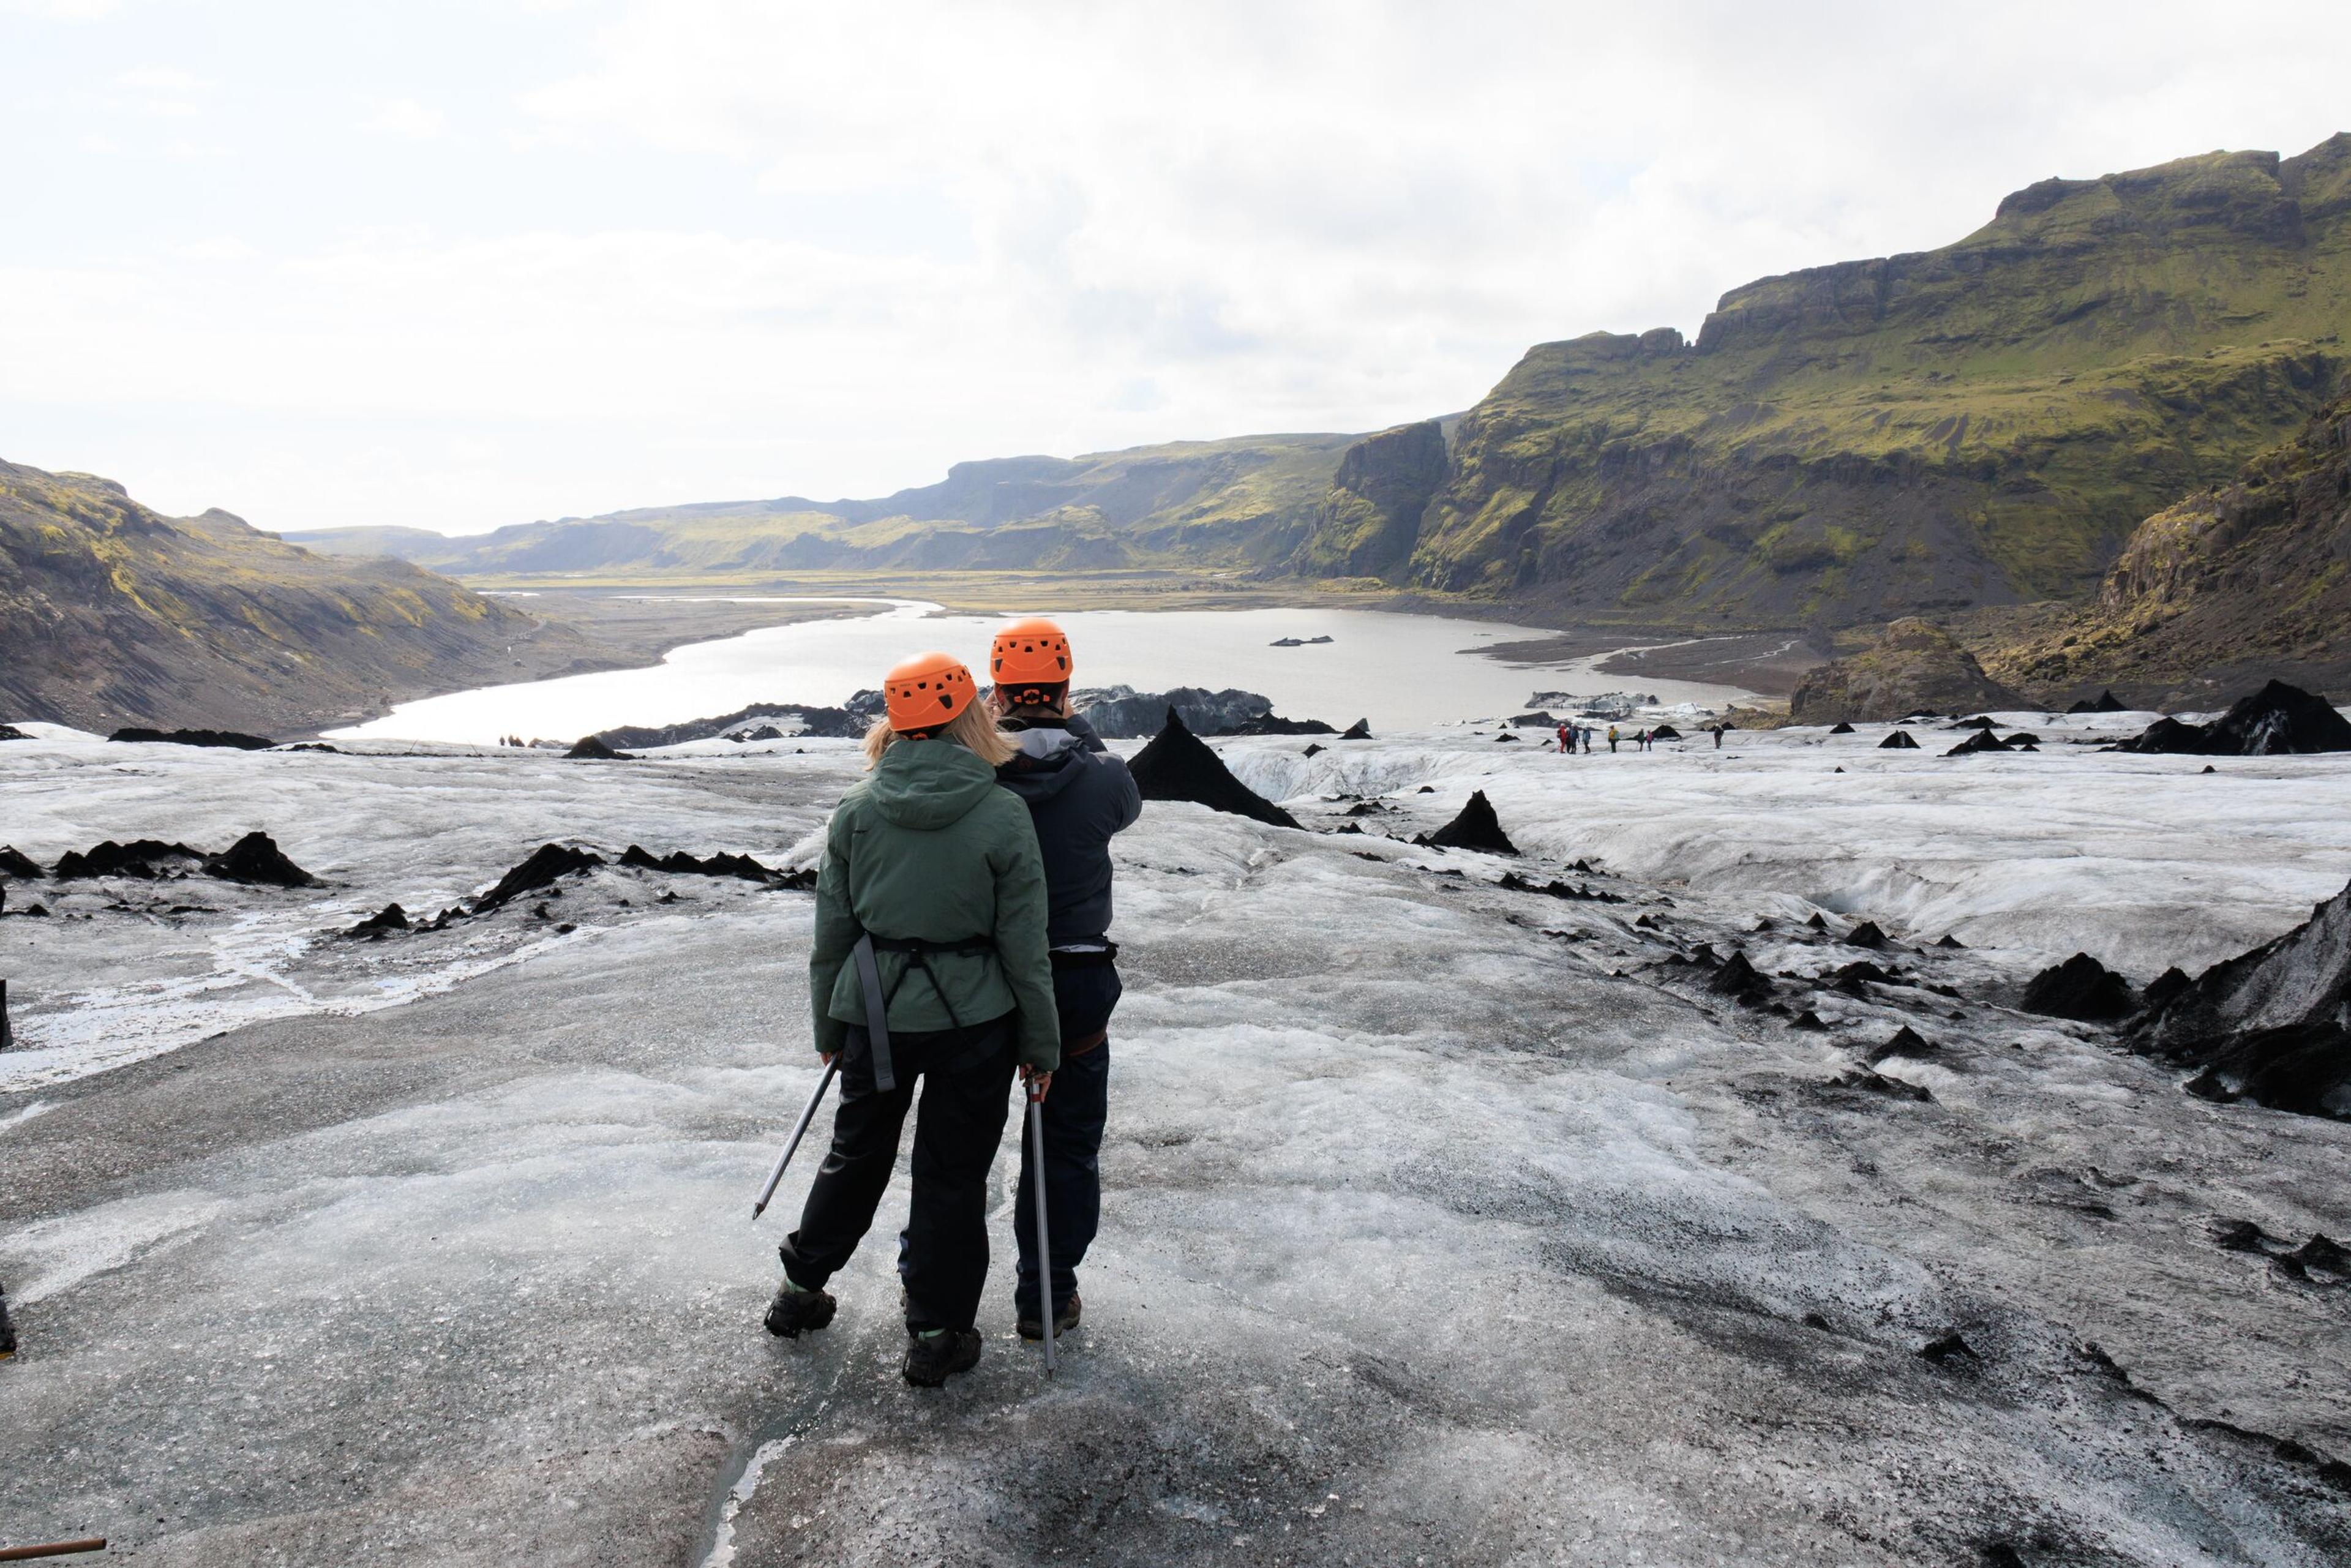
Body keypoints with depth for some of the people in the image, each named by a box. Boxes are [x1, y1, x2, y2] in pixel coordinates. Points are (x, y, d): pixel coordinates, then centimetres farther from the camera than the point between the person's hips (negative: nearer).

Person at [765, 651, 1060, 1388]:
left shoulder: (856, 808, -5)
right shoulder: (1003, 815, -13)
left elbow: (833, 930, 3)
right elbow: (1025, 946, -9)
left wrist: (829, 1024, 15)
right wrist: (1041, 1044, 1)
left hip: (874, 1013, 3)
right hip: (973, 1018, -3)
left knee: (857, 1152, 22)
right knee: (952, 1173, 11)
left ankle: (801, 1289, 38)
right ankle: (936, 1334, 21)